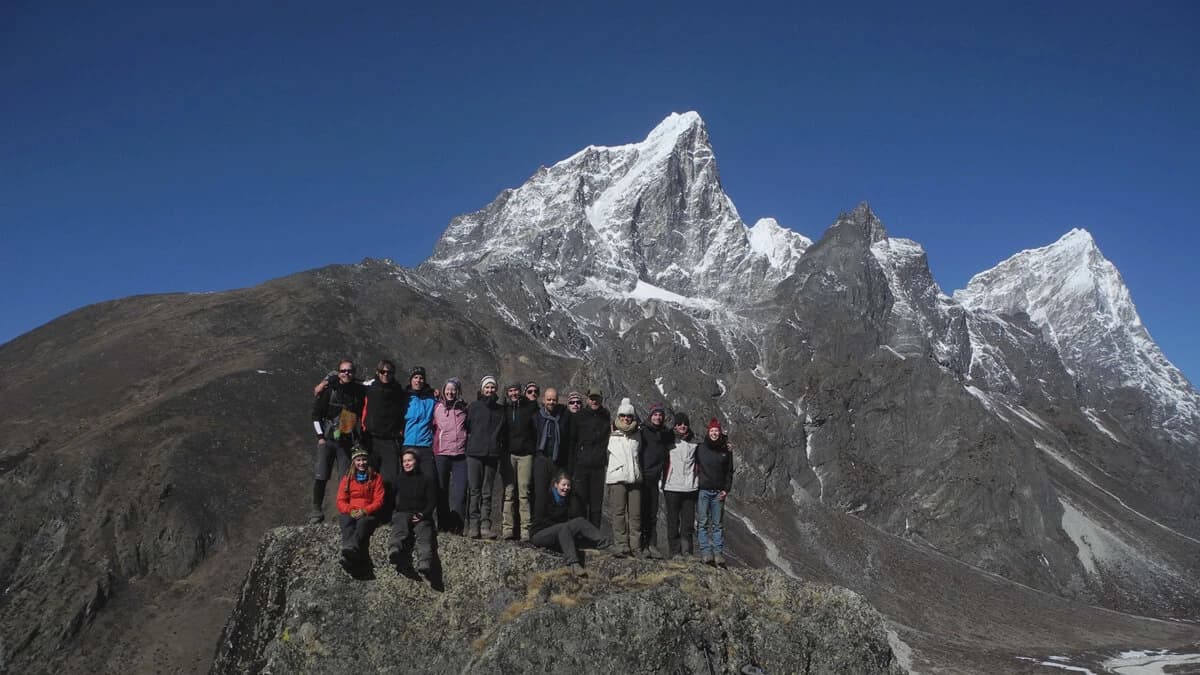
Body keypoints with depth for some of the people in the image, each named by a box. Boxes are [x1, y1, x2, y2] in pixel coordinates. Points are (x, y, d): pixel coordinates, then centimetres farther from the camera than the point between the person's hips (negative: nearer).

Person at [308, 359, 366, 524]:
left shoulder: (359, 391, 3)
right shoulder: (328, 389, -2)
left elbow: (364, 416, 13)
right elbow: (316, 414, 2)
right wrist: (320, 436, -3)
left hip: (346, 442, 2)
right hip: (327, 440, -1)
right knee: (321, 476, -5)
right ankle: (316, 510, 6)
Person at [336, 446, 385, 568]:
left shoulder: (376, 478, 11)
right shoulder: (347, 478, 16)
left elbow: (379, 501, 3)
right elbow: (341, 501, 9)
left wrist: (364, 511, -15)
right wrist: (350, 511, -13)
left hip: (369, 513, -1)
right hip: (350, 512, 1)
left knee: (363, 523, -36)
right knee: (347, 523, -34)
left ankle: (351, 549, -64)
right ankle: (351, 554, -59)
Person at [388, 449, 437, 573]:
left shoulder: (426, 479, 17)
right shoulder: (398, 479, 25)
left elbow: (432, 501, 10)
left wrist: (423, 514, -7)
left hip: (421, 515, -1)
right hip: (402, 513, 1)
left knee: (424, 534, -32)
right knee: (400, 530, -34)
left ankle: (424, 562, -58)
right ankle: (396, 550, -65)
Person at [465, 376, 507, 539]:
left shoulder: (500, 409, 15)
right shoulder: (473, 407, 9)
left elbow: (504, 433, 19)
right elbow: (466, 427, 6)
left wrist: (501, 449, 10)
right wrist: (468, 445, -2)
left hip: (492, 455, 2)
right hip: (474, 453, -2)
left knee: (487, 492, 2)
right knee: (474, 490, -5)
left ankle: (485, 525, 0)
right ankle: (473, 525, -5)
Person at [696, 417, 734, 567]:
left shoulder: (726, 451, 8)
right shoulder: (700, 448, 3)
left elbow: (729, 471, 12)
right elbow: (694, 468, 6)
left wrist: (726, 489, 2)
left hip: (719, 492, 1)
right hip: (703, 491, -1)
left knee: (717, 524, 4)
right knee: (703, 522, -3)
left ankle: (718, 553, 5)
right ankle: (705, 552, -1)